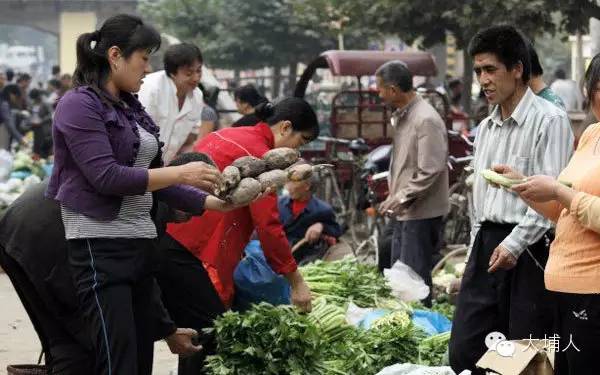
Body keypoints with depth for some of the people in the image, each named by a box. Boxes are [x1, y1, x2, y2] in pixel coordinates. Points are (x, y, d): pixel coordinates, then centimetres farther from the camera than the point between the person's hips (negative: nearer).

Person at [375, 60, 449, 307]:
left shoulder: (426, 120, -19)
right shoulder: (402, 117, 12)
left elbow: (430, 171, -22)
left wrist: (401, 198, -17)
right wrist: (393, 197, 12)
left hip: (422, 213, -10)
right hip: (404, 212, 10)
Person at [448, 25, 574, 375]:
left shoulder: (549, 120, -9)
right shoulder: (485, 128, 16)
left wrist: (515, 243, -18)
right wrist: (479, 244, 17)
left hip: (529, 251, -7)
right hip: (487, 245, 8)